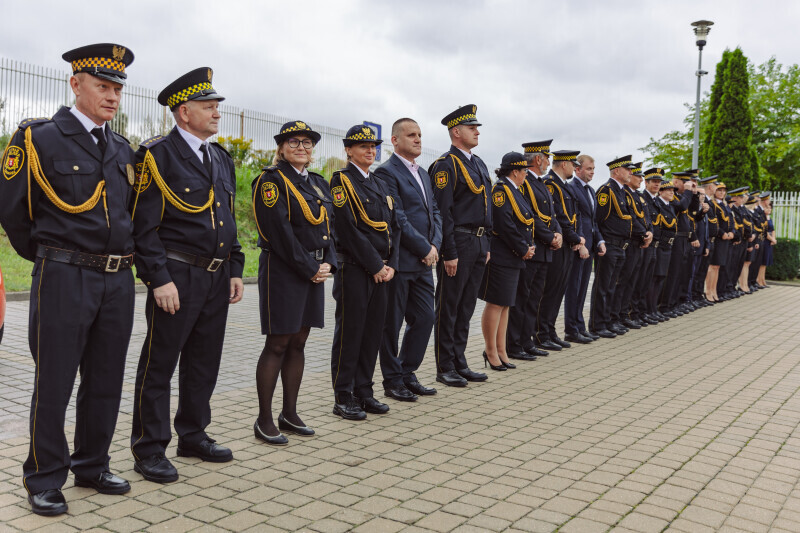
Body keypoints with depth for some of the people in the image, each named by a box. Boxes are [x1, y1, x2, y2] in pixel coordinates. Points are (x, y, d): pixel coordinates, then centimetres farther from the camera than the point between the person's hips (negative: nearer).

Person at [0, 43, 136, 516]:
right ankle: (45, 480, 18)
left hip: (119, 279, 6)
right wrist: (45, 256, 8)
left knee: (106, 382, 13)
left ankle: (92, 465, 28)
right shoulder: (39, 138, -5)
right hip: (64, 278, -5)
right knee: (54, 384, 4)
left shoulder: (123, 150, 12)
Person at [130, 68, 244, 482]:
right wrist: (159, 279, -18)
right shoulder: (157, 155, -8)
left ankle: (193, 435, 29)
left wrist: (235, 270, 13)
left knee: (204, 362, 15)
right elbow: (144, 226, -12)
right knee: (159, 364, 2)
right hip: (177, 277, -7)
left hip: (216, 278, 7)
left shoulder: (221, 159, 15)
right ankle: (149, 449, 13)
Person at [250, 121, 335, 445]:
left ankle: (290, 413, 21)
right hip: (282, 270, -7)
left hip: (314, 270, 7)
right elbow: (280, 231, -15)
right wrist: (310, 269, -15)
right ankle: (264, 420, 7)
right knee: (277, 345, -3)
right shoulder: (271, 181, -7)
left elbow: (327, 226, 14)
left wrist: (327, 263, -2)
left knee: (298, 344, 11)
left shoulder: (318, 183, 16)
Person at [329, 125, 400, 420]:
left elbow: (393, 227, 14)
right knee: (349, 332, -1)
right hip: (354, 268, -7)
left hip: (381, 270, 7)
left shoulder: (379, 184, 17)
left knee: (373, 331, 10)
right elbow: (349, 229, -15)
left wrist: (391, 264, 0)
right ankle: (343, 398, 8)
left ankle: (363, 392, 21)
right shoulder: (342, 181, -6)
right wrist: (375, 266, -14)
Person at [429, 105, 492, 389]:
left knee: (466, 306, 14)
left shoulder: (479, 164, 16)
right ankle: (445, 368, 9)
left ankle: (459, 362, 23)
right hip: (458, 243, -8)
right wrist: (449, 254, -19)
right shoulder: (446, 165, -11)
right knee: (448, 307, 1)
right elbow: (443, 212, -16)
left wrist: (486, 245, 16)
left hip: (479, 244, 9)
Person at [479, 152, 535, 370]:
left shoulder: (515, 191, 17)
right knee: (495, 304, -3)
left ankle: (501, 351, 19)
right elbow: (505, 225, -21)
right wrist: (523, 250, -14)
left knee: (504, 304, 12)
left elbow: (525, 221, 20)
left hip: (513, 258, 10)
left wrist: (528, 247, 5)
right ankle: (491, 351, 5)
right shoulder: (500, 190, -13)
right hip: (500, 257, -10)